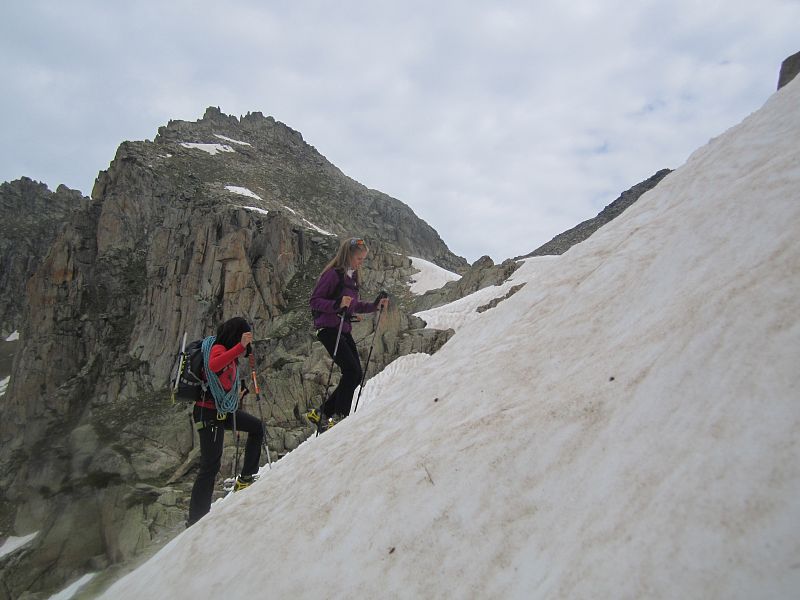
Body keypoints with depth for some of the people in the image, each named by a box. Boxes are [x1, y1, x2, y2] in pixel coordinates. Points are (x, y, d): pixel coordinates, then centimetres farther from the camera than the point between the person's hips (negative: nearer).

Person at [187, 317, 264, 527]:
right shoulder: (217, 348, -17)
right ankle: (196, 520, 0)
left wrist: (237, 392, 29)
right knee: (211, 466, -8)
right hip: (210, 414, -10)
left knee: (257, 428, 21)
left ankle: (245, 478, 24)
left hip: (223, 411, 10)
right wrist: (240, 346, -44)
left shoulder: (225, 350, 12)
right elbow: (214, 365, -42)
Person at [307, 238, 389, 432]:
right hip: (328, 328, -9)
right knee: (351, 370, -18)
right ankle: (339, 416, -8)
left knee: (355, 376, 4)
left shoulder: (352, 276, 16)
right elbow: (314, 301, -13)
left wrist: (375, 305, 11)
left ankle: (321, 414, 14)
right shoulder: (333, 274, -10)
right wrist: (337, 304, -27)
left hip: (344, 330, 9)